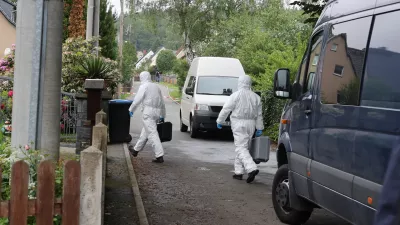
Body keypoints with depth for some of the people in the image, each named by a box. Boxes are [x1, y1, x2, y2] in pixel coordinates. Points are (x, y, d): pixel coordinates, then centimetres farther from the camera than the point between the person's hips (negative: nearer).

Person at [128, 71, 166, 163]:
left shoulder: (144, 86, -4)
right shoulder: (156, 87, 18)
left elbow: (137, 99, -9)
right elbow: (162, 102, 22)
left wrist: (131, 109, 5)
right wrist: (162, 115, 28)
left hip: (148, 112, -8)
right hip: (157, 112, 8)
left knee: (152, 133, -10)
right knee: (145, 132, 19)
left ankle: (159, 156, -16)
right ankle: (136, 150, 34)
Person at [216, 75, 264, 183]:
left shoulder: (236, 95, -7)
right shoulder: (256, 97, 9)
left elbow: (226, 109, -7)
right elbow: (259, 115, 12)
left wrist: (219, 121, 4)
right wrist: (259, 128, 16)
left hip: (239, 124, -6)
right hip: (251, 124, 6)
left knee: (241, 148, -8)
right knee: (243, 147, 14)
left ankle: (252, 169, -26)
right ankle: (238, 172, 17)